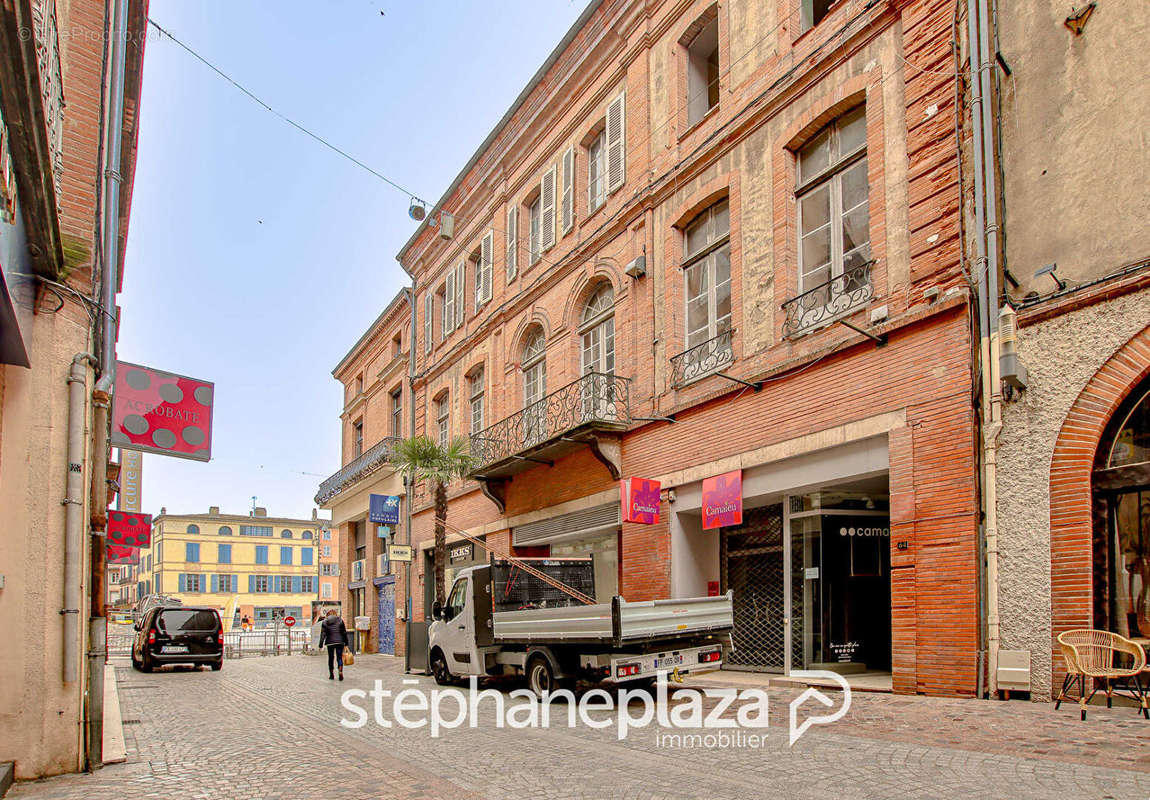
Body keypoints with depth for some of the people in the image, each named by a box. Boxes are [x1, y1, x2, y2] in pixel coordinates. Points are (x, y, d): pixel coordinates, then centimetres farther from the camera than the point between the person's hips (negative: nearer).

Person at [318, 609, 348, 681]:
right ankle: (340, 672, -13)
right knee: (339, 657, 6)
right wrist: (346, 642, 7)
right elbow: (344, 632, 2)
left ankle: (331, 675, 16)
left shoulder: (325, 622, 1)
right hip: (339, 642, 0)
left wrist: (321, 644, 0)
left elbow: (323, 634, -2)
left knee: (331, 658, 12)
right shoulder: (340, 620, 1)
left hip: (330, 642, 0)